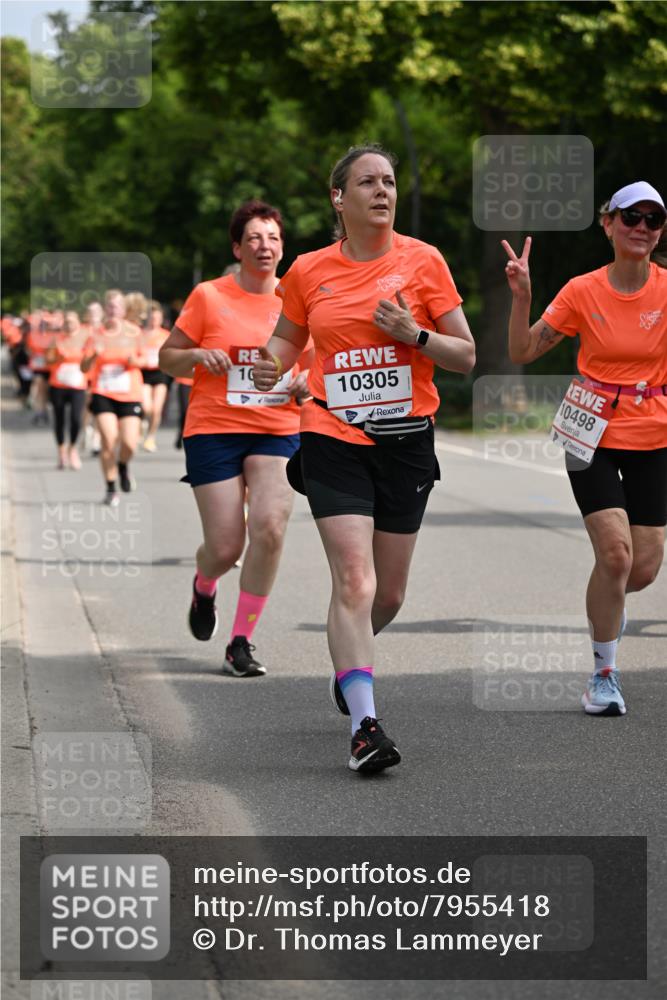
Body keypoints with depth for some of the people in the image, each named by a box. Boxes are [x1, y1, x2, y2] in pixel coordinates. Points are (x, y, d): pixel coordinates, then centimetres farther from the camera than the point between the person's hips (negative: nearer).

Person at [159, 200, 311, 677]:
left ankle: (241, 643, -7)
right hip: (214, 430, -2)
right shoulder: (208, 297, -2)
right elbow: (167, 358, 5)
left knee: (270, 526, -20)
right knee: (226, 548, -5)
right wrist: (197, 356, -16)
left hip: (278, 432, 2)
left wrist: (307, 382, -3)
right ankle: (204, 586, 35)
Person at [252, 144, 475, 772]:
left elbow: (465, 356, 2)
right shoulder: (309, 272, 2)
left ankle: (347, 665, 43)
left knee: (388, 594, 10)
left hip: (406, 442, 1)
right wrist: (270, 366, -5)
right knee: (354, 581, -17)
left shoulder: (422, 262, 0)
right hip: (333, 441, -1)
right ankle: (364, 726, -21)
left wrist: (415, 335, -16)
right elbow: (286, 340, 18)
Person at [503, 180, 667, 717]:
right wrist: (522, 296, -16)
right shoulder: (583, 292, -6)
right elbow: (523, 352, -2)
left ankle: (607, 602, 41)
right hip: (594, 435, -2)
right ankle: (604, 673, -1)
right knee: (615, 552, -16)